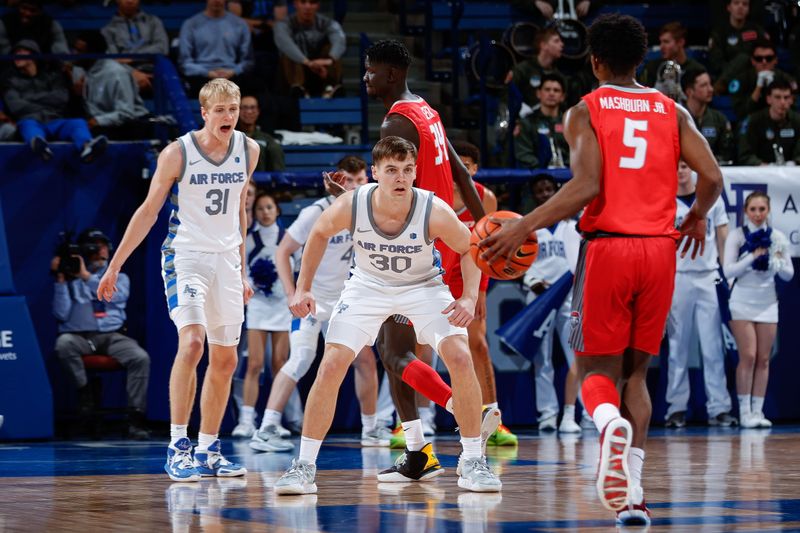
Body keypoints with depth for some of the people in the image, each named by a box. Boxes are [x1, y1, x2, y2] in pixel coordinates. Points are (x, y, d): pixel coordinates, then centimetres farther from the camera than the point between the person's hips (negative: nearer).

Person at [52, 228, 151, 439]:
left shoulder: (119, 278, 17)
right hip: (80, 337, -1)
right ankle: (85, 396, -25)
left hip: (112, 336, 1)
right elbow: (61, 315, 1)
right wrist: (60, 279, -5)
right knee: (63, 342, -36)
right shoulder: (70, 280, 14)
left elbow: (116, 296, -8)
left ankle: (137, 419, -26)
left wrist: (86, 277, -14)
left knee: (141, 357, -27)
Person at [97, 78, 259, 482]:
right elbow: (148, 211, -3)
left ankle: (207, 451, 18)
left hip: (227, 258, 6)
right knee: (191, 343, -23)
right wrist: (115, 266, -3)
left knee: (225, 360, 8)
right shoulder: (177, 153, -11)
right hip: (185, 254, -6)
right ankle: (177, 447, -20)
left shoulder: (248, 150, 3)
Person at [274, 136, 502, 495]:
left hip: (423, 286, -1)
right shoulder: (350, 206, -27)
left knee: (460, 358, -18)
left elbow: (468, 249, -10)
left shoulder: (435, 212, -29)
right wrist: (303, 288, -6)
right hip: (368, 286, 1)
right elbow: (319, 233, -3)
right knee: (330, 367, -12)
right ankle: (304, 466, -1)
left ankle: (473, 462, -4)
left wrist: (470, 297, -24)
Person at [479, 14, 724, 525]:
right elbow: (712, 176, 1)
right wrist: (696, 218, 22)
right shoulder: (672, 112, 10)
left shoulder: (585, 112, 0)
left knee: (598, 370, 5)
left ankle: (611, 424, -32)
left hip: (606, 247, -3)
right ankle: (632, 492, 1)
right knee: (635, 372, 13)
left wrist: (523, 227, -10)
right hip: (659, 249, 3)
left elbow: (586, 185, -13)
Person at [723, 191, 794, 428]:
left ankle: (758, 411, 6)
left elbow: (788, 274, 7)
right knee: (748, 357, -10)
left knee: (763, 359, 1)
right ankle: (744, 411, -6)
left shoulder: (778, 238, 5)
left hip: (767, 302, 3)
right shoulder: (737, 236, -2)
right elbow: (728, 271, -9)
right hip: (743, 302, -3)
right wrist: (753, 256, -18)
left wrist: (775, 262, -13)